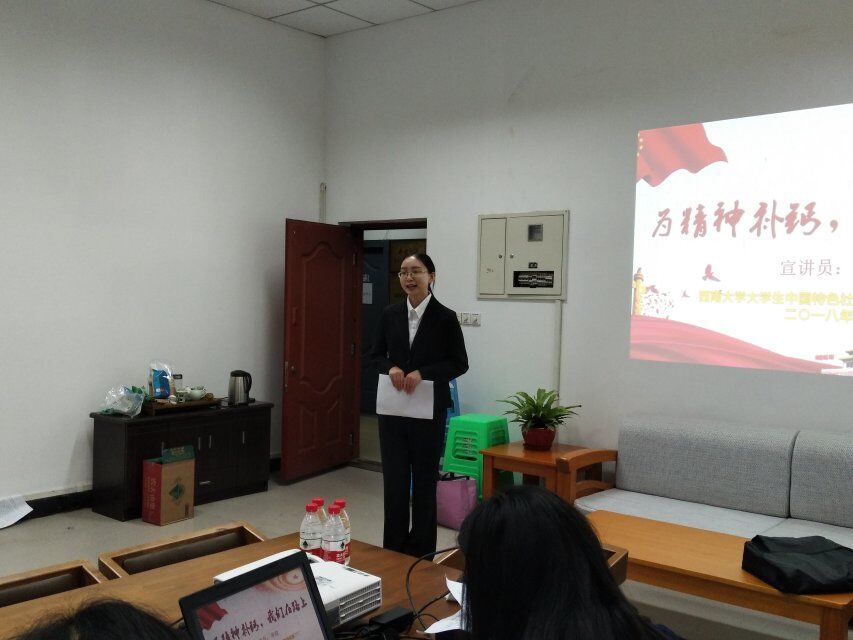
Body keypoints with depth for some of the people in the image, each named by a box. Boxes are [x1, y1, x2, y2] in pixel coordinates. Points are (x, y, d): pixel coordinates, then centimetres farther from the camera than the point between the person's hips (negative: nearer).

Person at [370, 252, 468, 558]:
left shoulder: (445, 318, -7)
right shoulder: (390, 315, 4)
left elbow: (459, 363, -5)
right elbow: (377, 355, 11)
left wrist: (422, 373, -18)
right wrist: (391, 367, -11)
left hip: (428, 410, -3)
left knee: (425, 478, 8)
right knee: (394, 477, 8)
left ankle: (421, 548, 22)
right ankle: (393, 547, 21)